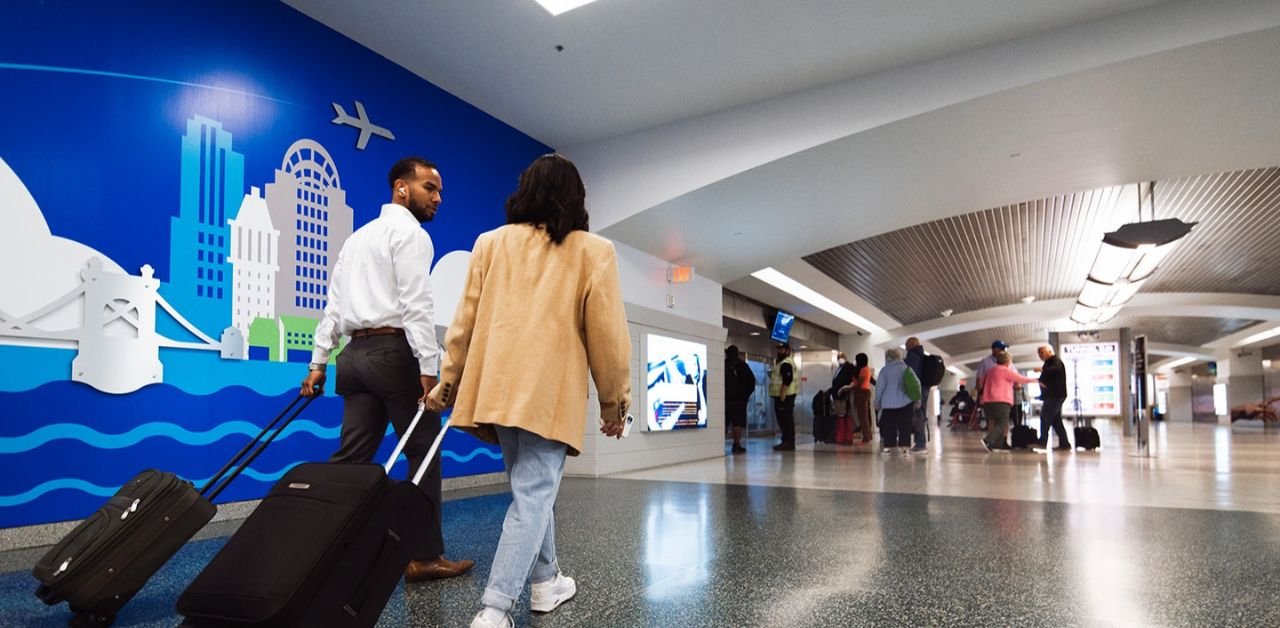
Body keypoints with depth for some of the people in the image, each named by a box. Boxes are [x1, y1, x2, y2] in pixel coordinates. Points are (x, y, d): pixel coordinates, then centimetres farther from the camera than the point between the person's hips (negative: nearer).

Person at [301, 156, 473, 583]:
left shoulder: (358, 236, 23)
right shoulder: (410, 232, -5)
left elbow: (334, 305, 19)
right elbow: (416, 304, -16)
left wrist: (318, 361, 18)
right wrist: (429, 367, -19)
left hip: (356, 353, 9)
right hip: (394, 352, -8)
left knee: (352, 458, 8)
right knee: (423, 455, 0)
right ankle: (425, 557, 6)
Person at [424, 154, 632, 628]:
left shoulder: (491, 243, 9)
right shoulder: (593, 251, 0)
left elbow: (466, 319, 9)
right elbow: (607, 334, -2)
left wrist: (449, 381, 16)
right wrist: (614, 400, 7)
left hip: (496, 387, 5)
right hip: (551, 392, -4)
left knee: (531, 489, 19)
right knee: (533, 497, -1)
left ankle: (544, 582, 31)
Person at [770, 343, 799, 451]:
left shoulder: (786, 363, -13)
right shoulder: (783, 363, 21)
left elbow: (787, 380, -23)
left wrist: (782, 393, -25)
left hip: (784, 396, -11)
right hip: (783, 395, 11)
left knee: (785, 419, -11)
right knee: (787, 420, 12)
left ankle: (787, 442, -12)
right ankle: (788, 442, 16)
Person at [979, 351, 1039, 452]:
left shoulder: (990, 370, 20)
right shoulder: (1006, 370, -2)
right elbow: (1021, 379, 4)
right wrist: (1034, 379, 18)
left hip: (988, 400, 8)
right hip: (1001, 400, -8)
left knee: (996, 423, 11)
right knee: (1002, 424, -8)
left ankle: (998, 444, 4)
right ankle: (988, 440, -25)